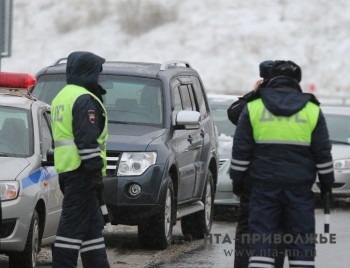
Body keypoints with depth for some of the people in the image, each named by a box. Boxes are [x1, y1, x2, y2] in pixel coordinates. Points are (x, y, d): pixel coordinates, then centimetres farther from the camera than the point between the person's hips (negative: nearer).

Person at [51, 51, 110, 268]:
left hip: (65, 169, 10)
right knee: (74, 224, -10)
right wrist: (95, 171, -18)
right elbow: (87, 140, -19)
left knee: (93, 225, 14)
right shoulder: (85, 100, -12)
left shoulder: (62, 97, 20)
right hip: (81, 171, -10)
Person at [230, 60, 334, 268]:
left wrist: (237, 179, 11)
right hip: (300, 188, 0)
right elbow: (323, 152, 4)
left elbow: (240, 150, 1)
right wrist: (327, 182, 15)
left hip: (264, 187, 0)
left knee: (262, 242, 1)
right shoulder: (312, 110, 3)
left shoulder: (253, 108, 1)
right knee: (301, 242, 5)